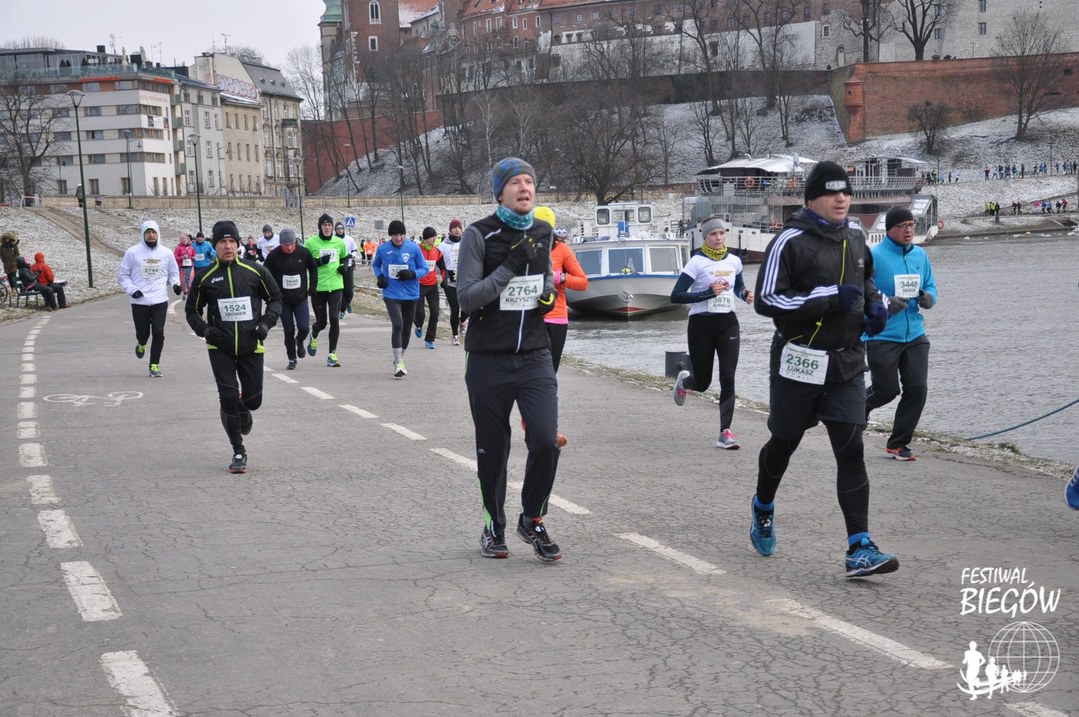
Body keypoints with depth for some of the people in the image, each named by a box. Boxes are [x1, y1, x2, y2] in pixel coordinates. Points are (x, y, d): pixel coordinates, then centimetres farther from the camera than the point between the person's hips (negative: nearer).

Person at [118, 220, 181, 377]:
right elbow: (124, 275, 6)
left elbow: (173, 272, 19)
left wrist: (175, 283, -2)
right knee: (143, 333, 5)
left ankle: (154, 364, 6)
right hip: (139, 302, -1)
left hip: (160, 301, 1)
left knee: (158, 333, -8)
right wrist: (132, 289, -9)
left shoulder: (166, 253, 5)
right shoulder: (132, 252, -1)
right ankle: (141, 344, 43)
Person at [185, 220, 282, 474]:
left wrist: (266, 323, -4)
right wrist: (203, 329, -7)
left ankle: (242, 409, 43)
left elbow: (275, 298, 11)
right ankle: (238, 452, 5)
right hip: (220, 348, -1)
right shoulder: (205, 277, -1)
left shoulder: (255, 271, -2)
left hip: (251, 346, 1)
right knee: (228, 397, -9)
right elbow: (192, 309, 11)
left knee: (253, 399, 3)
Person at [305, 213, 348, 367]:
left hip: (335, 286, 2)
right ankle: (314, 336, 42)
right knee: (321, 322, 5)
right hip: (317, 287, -2)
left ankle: (332, 354, 0)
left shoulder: (339, 242, 7)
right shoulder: (310, 242, -3)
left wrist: (343, 267, 4)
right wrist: (319, 261, -17)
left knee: (334, 319, -8)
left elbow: (345, 258, 25)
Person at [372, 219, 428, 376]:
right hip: (391, 294, -2)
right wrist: (379, 276, -2)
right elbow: (376, 264, 17)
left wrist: (412, 274, -18)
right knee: (397, 326, -16)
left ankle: (399, 359, 30)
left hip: (411, 294, 2)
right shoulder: (383, 249, -2)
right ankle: (398, 364, -14)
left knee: (406, 328, 12)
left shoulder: (414, 248, -5)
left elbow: (424, 268, 1)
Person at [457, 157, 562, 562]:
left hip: (534, 357, 3)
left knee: (546, 442, -10)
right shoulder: (479, 235, -7)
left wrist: (549, 293, 4)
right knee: (492, 450, 7)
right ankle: (494, 527, 27)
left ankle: (532, 521, 12)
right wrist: (509, 267, -21)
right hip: (488, 360, -3)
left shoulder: (542, 234, 8)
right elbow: (466, 298, -14)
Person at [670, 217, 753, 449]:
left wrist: (746, 294, 2)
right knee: (702, 382, 7)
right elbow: (676, 296, -15)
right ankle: (684, 380, 44)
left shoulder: (734, 261, 5)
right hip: (701, 325, -3)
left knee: (728, 378, -9)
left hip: (728, 324, 3)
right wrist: (708, 293, -23)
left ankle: (725, 432, -6)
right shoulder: (697, 262, -10)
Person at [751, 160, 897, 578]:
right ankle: (763, 509, 43)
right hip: (799, 362, -4)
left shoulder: (855, 239, 10)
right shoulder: (790, 242, -12)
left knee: (851, 451, -5)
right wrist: (830, 297, -23)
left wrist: (875, 303, 7)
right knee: (784, 443, 13)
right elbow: (766, 300, -18)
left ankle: (859, 550, -8)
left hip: (846, 364, 4)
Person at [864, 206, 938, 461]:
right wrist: (885, 304, -24)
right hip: (881, 336, -5)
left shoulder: (921, 255, 8)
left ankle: (898, 444, 12)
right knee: (887, 390, 0)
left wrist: (929, 298, -5)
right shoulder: (874, 256, -11)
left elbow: (930, 286, 18)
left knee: (917, 389, -2)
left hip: (915, 336, 5)